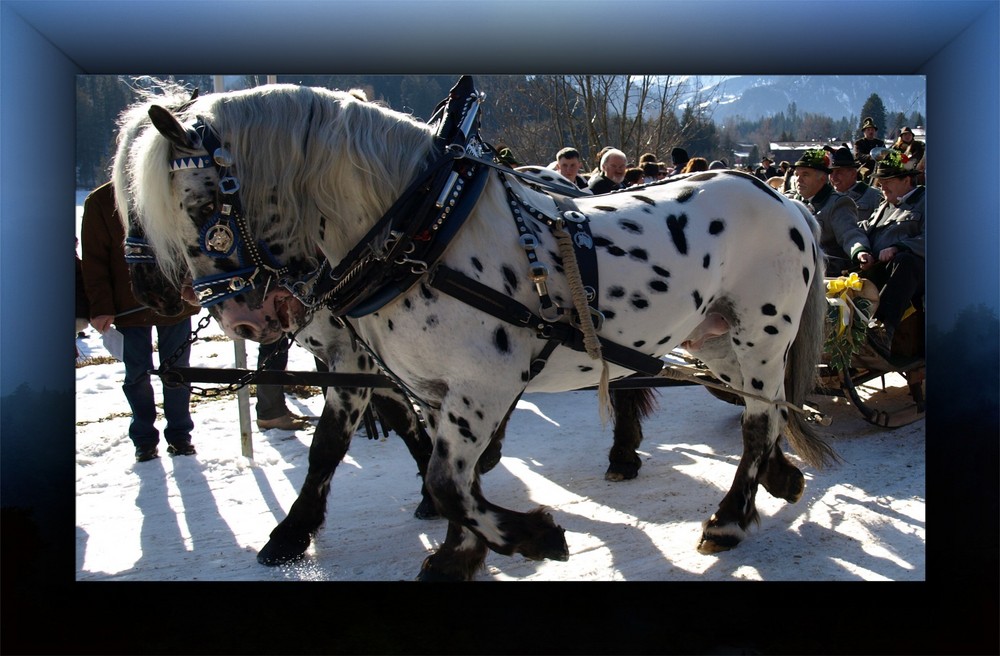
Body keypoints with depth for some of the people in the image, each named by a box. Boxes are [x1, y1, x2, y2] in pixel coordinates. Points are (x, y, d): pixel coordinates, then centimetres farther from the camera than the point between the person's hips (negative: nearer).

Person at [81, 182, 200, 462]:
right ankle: (144, 438, 22)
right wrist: (101, 307, -10)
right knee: (137, 375, 8)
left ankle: (179, 434, 23)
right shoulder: (100, 201, -1)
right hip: (129, 307, -1)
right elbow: (94, 259, -3)